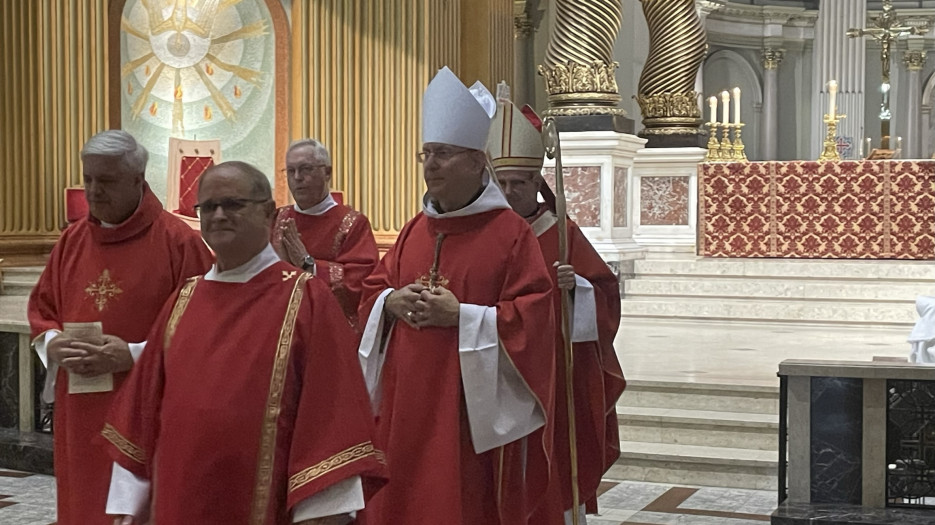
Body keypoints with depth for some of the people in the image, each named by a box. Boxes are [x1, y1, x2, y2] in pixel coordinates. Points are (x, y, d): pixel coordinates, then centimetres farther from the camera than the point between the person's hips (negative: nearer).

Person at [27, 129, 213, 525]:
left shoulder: (178, 242, -9)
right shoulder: (72, 240, 10)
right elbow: (42, 307, 17)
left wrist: (133, 355, -18)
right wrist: (52, 344, -4)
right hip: (79, 413, 5)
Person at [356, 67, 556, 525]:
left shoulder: (511, 233, -7)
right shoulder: (414, 231, 12)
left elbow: (533, 316, -13)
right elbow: (372, 293, 16)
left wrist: (461, 315, -19)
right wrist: (391, 303, -6)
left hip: (472, 409, -6)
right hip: (408, 405, 6)